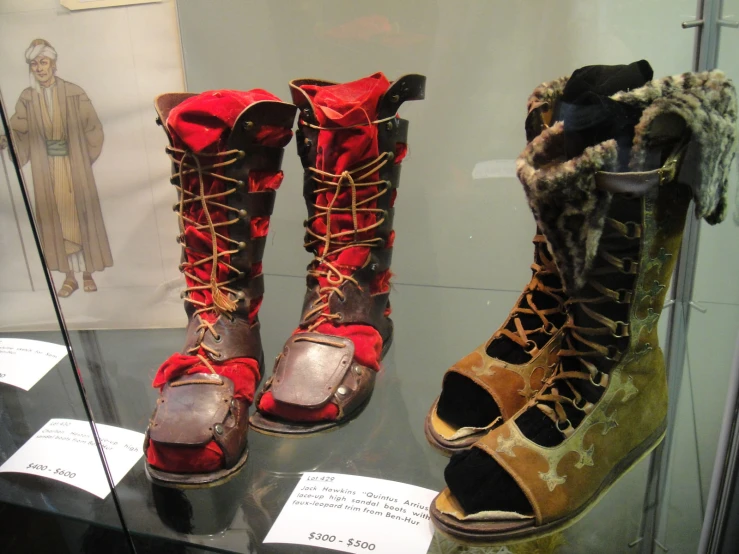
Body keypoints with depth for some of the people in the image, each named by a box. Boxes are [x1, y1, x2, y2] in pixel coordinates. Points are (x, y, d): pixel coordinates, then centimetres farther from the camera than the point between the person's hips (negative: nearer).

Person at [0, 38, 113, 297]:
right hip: (46, 170, 2)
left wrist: (85, 158, -3)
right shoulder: (27, 99, 3)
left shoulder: (74, 93, -3)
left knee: (81, 216, 3)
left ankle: (88, 273, 14)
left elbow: (93, 128, 0)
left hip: (74, 167, -2)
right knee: (56, 220, 4)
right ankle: (70, 276, 12)